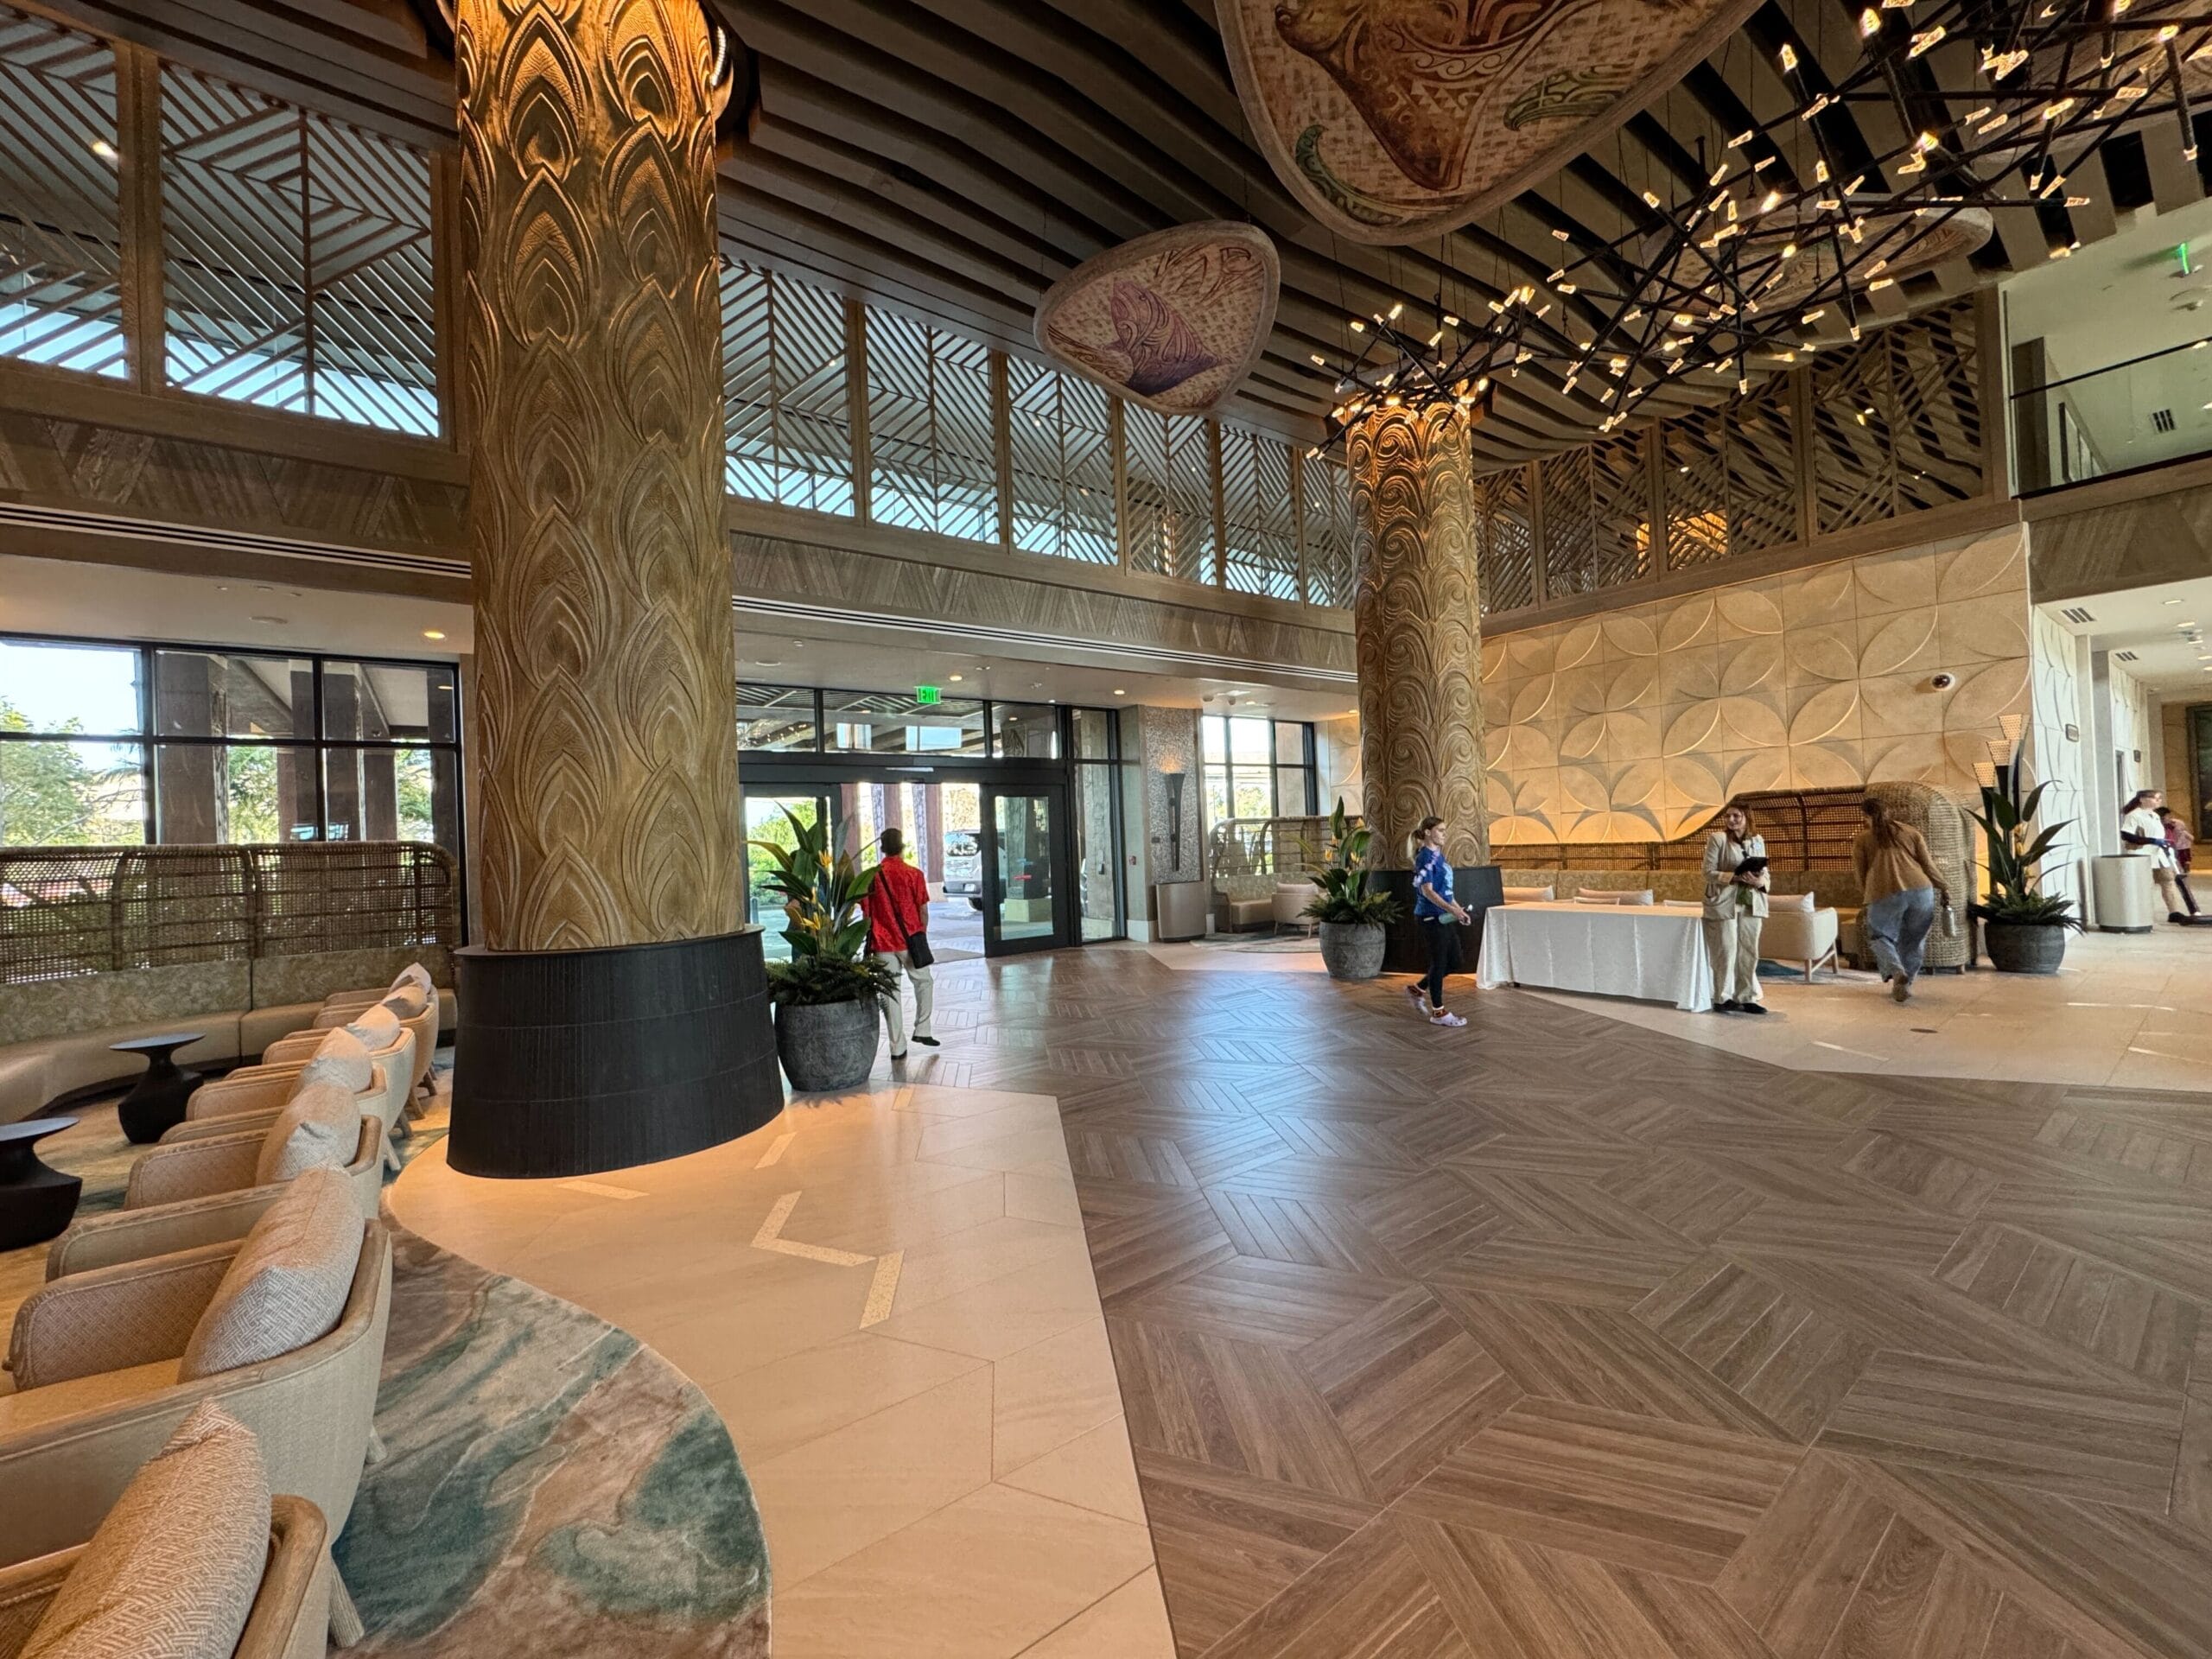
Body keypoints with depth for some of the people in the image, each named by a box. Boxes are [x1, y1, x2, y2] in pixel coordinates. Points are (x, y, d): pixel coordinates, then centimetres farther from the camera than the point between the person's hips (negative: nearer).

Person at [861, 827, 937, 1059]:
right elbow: (923, 911, -4)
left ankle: (898, 1047, 8)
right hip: (910, 940, -2)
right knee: (924, 982, 20)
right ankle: (922, 1030, 16)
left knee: (890, 992, 6)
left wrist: (873, 939, 14)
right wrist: (922, 934, 11)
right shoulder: (914, 874, -7)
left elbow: (867, 913, 4)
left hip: (882, 944, 2)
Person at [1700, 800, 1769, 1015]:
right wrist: (1735, 877, -21)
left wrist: (1759, 881, -11)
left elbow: (1765, 872, 11)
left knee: (1749, 952, 8)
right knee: (1726, 952, -1)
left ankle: (1746, 997, 17)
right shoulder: (1717, 838, -4)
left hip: (1751, 904, 4)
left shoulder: (1758, 840, 10)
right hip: (1724, 904, -4)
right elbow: (1709, 872, -8)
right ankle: (1722, 999, 9)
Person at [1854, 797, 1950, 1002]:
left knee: (1880, 936, 14)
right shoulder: (1911, 832, 17)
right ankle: (1906, 984, 23)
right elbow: (1928, 866, 11)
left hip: (1884, 895, -3)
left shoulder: (1861, 839, 11)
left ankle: (1897, 972, -10)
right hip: (1920, 890, 3)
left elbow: (1861, 876, 13)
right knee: (1913, 940, 20)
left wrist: (1866, 902, 24)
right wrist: (1943, 887, 24)